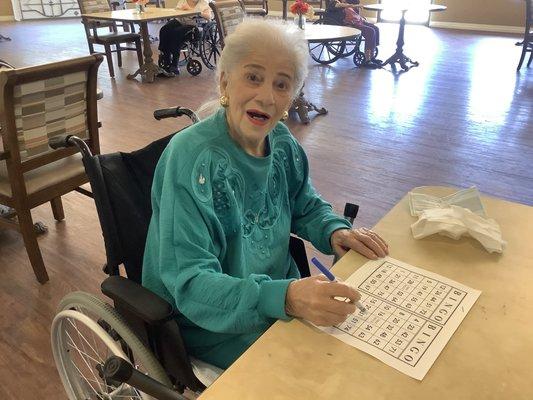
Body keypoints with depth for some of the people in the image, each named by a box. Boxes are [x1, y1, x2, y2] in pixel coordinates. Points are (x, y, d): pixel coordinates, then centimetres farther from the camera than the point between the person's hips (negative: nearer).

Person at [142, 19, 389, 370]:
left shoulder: (282, 143, -5)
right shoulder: (191, 157, -26)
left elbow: (307, 206, 11)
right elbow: (190, 283, -28)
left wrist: (335, 231, -11)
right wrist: (284, 298, -42)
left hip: (280, 288, 6)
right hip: (211, 324, -6)